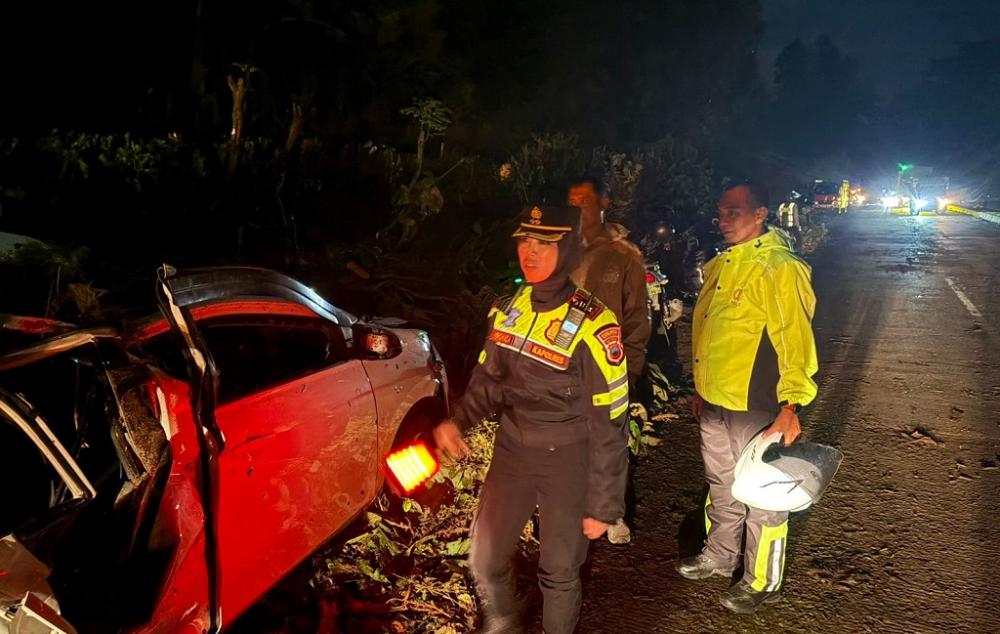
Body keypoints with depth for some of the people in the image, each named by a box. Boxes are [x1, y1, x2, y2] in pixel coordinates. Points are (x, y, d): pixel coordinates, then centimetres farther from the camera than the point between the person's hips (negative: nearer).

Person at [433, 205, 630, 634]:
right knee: (484, 559, 15)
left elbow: (608, 423, -15)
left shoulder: (592, 325, -19)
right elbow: (489, 378, 10)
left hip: (567, 461, -5)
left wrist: (603, 503, -12)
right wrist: (458, 421, -9)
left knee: (559, 571, 12)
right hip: (511, 451, 5)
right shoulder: (507, 309, -1)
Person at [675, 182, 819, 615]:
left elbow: (794, 341, -20)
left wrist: (790, 407, -23)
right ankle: (719, 557, 43)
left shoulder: (780, 268, -16)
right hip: (716, 403, 8)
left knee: (763, 497, 8)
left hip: (757, 408, -8)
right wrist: (701, 388, 21)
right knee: (721, 487, 23)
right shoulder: (720, 266, 10)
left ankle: (761, 582, 26)